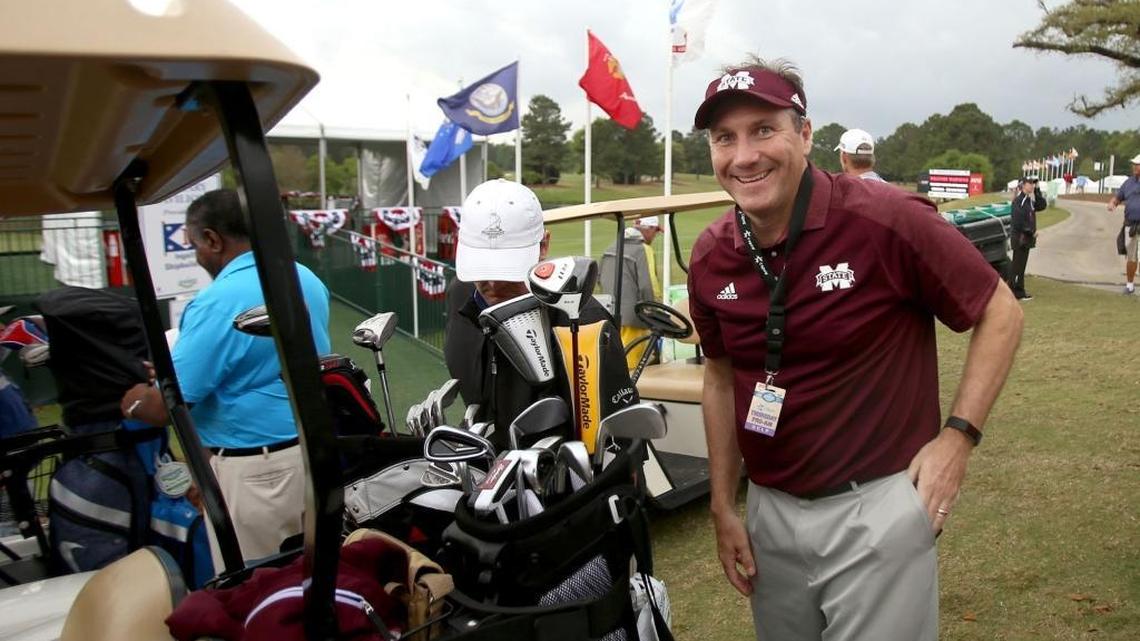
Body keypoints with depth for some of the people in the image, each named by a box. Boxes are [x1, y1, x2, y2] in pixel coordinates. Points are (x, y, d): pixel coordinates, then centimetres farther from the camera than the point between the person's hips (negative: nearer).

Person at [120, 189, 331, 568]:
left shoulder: (218, 303, -21)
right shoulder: (308, 280, 4)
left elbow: (166, 406, -20)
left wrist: (132, 403, 3)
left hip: (255, 470, -8)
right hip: (316, 451, 8)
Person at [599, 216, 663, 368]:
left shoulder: (611, 247, 12)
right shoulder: (643, 250, -12)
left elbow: (599, 278, 21)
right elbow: (649, 288, -17)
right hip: (631, 318, -8)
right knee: (631, 366, -3)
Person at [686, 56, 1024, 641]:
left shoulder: (887, 220, -17)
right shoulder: (710, 257, -2)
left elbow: (999, 312, -5)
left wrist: (957, 436, -13)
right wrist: (722, 509, 10)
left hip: (876, 507, -5)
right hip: (768, 511, 5)